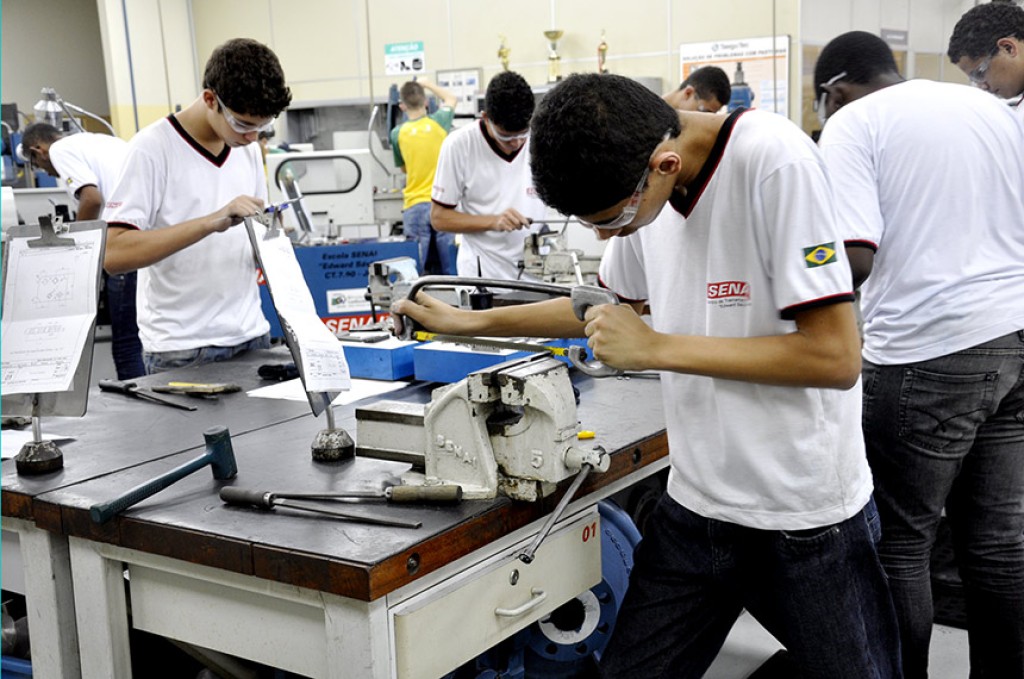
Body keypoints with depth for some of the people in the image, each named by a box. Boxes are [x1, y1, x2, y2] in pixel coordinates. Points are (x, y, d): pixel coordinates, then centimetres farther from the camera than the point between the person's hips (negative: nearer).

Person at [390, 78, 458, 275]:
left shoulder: (398, 133, 2)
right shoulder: (439, 121, 2)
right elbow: (451, 99, 26)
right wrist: (427, 84, 36)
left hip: (414, 207, 0)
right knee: (450, 271, 1)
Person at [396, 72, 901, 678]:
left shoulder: (776, 163, -21)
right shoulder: (639, 181, 0)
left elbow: (836, 357, -23)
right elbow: (611, 304, 18)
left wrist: (655, 348, -20)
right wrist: (468, 322, 12)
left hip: (807, 516, -5)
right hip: (696, 501, 6)